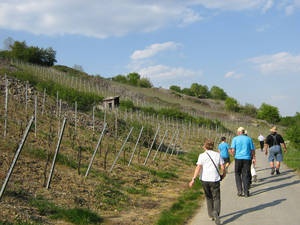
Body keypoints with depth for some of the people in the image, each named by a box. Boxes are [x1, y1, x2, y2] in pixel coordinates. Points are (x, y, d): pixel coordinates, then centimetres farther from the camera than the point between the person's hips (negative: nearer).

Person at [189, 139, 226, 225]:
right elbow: (222, 167, 3)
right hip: (215, 179, 0)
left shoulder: (202, 155, -1)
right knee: (216, 198, 4)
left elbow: (198, 167, -11)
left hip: (204, 179, 1)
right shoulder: (217, 155, 4)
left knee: (208, 197, 19)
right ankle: (216, 212, -22)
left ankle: (211, 215, 25)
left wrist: (193, 179, -14)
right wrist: (223, 174, 23)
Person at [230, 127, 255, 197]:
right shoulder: (249, 139, 6)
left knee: (238, 174, 12)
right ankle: (246, 192, 6)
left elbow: (233, 150, -6)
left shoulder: (235, 139, 1)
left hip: (238, 158, -1)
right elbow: (252, 150, 7)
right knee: (245, 175, 6)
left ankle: (239, 190, 4)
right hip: (247, 159, 1)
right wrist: (253, 158, 21)